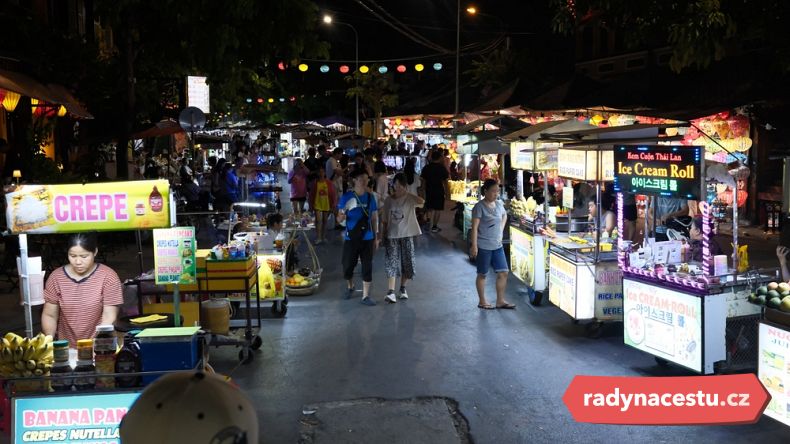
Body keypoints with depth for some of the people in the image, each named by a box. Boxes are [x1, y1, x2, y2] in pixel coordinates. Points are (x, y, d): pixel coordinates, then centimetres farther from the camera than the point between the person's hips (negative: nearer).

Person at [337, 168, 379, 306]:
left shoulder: (370, 197, 1)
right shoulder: (346, 196, -7)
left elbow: (374, 218, 7)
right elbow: (339, 218, -4)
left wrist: (376, 237, 5)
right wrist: (342, 216, -28)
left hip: (367, 238, 2)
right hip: (351, 238, -1)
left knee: (367, 267, 2)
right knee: (348, 266, 6)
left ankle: (365, 296, 10)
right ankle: (350, 287, 35)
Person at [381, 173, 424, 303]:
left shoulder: (410, 198, -6)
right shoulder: (389, 200, 4)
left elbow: (422, 201, -30)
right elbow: (385, 220, 9)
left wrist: (406, 192, -27)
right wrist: (383, 235, 6)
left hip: (407, 235, -1)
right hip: (392, 236, 1)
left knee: (407, 263, 6)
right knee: (391, 263, -8)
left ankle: (403, 289, 26)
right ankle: (391, 292, -13)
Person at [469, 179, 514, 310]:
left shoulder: (499, 204, 6)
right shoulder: (479, 207, -14)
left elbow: (505, 216, 27)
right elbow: (474, 227, -16)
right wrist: (474, 246, -20)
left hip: (497, 245, 7)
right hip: (483, 246, -6)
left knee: (503, 272, 4)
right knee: (482, 274, 6)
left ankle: (500, 301, 15)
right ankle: (482, 301, 17)